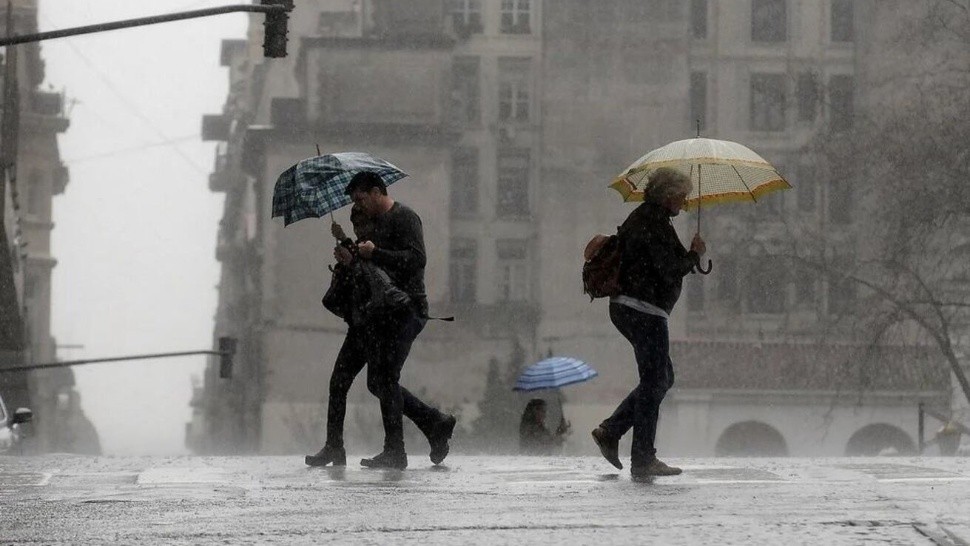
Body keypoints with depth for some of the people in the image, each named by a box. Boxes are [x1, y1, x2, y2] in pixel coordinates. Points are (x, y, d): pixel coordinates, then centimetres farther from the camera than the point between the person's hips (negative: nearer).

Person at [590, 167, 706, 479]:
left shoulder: (639, 218, 18)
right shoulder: (655, 223, -15)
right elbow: (671, 270, -21)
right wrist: (695, 254, -4)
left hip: (625, 307, 11)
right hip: (644, 310, -11)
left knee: (662, 378, 17)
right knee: (655, 381, -6)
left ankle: (610, 431, 12)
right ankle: (643, 460, -5)